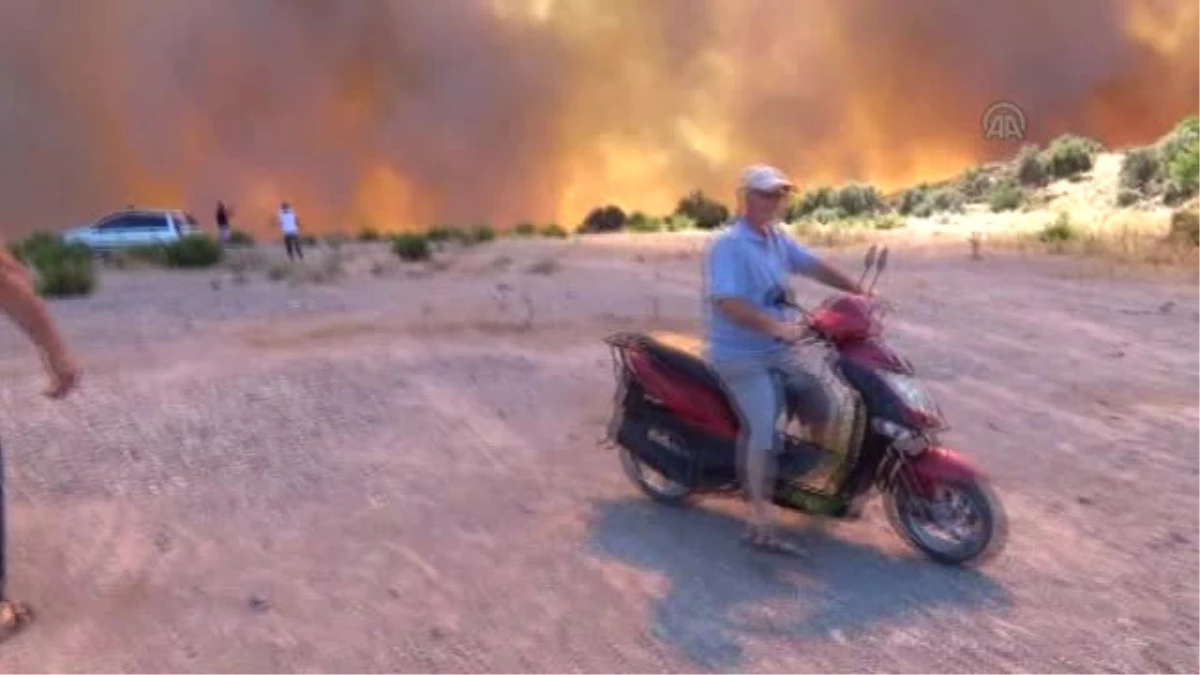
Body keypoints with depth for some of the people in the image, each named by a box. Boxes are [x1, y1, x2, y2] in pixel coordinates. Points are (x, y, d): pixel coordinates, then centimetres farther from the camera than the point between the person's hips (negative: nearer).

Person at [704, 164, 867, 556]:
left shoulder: (777, 239, 8)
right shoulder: (729, 245, -20)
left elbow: (813, 266, 17)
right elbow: (725, 302, -32)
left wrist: (859, 293, 12)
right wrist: (776, 326, -39)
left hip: (779, 353, 9)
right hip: (741, 358, -9)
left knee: (821, 406, 15)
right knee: (763, 432, -15)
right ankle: (760, 527, -11)